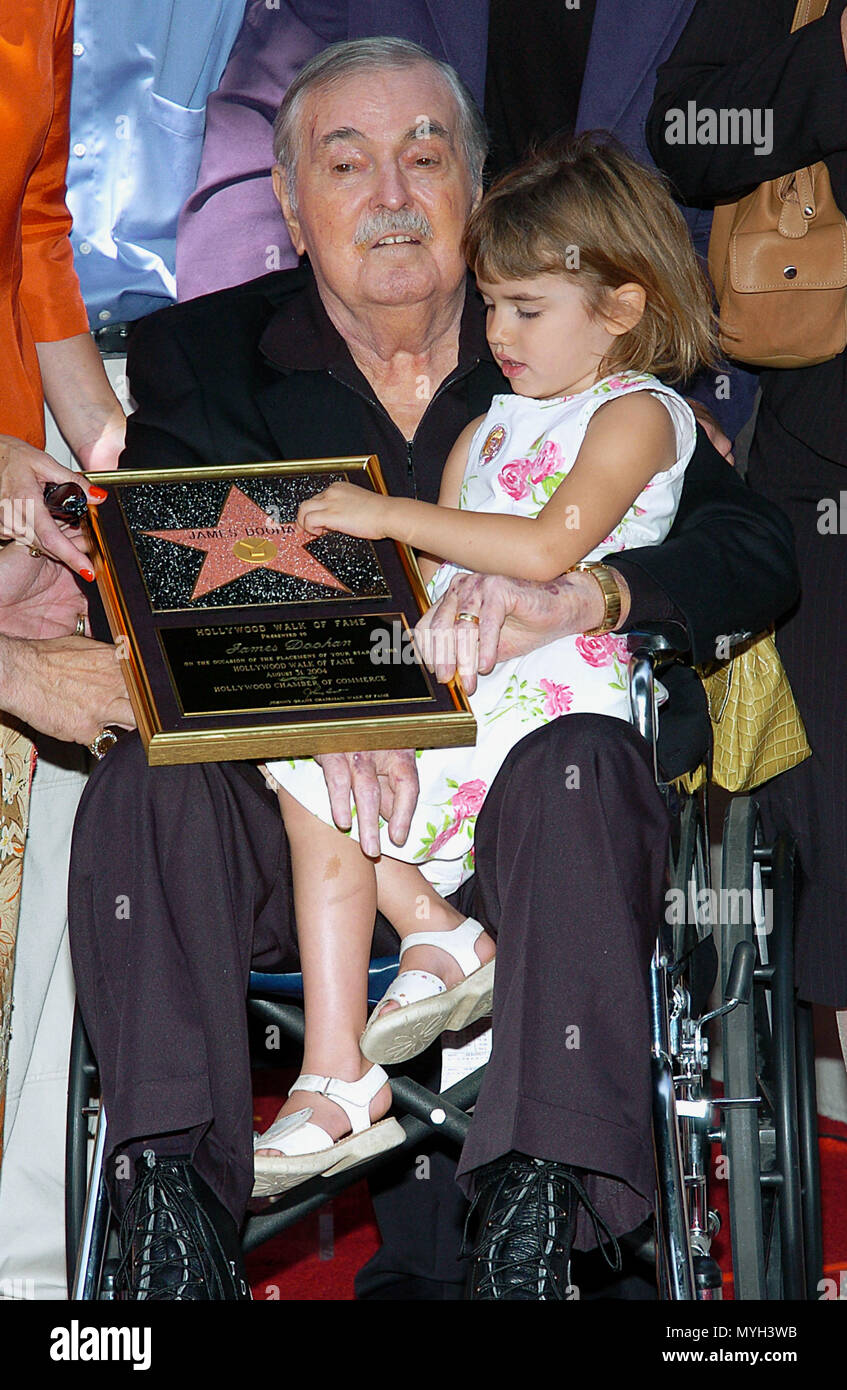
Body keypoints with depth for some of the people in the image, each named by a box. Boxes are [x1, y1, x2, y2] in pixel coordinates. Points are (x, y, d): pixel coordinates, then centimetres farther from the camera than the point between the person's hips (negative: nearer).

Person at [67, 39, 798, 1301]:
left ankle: (538, 1220, -39)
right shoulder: (202, 354, 9)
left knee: (579, 766, -33)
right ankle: (174, 1224, -34)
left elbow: (757, 554, -2)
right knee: (146, 782, -29)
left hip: (513, 817, 0)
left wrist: (575, 595, -24)